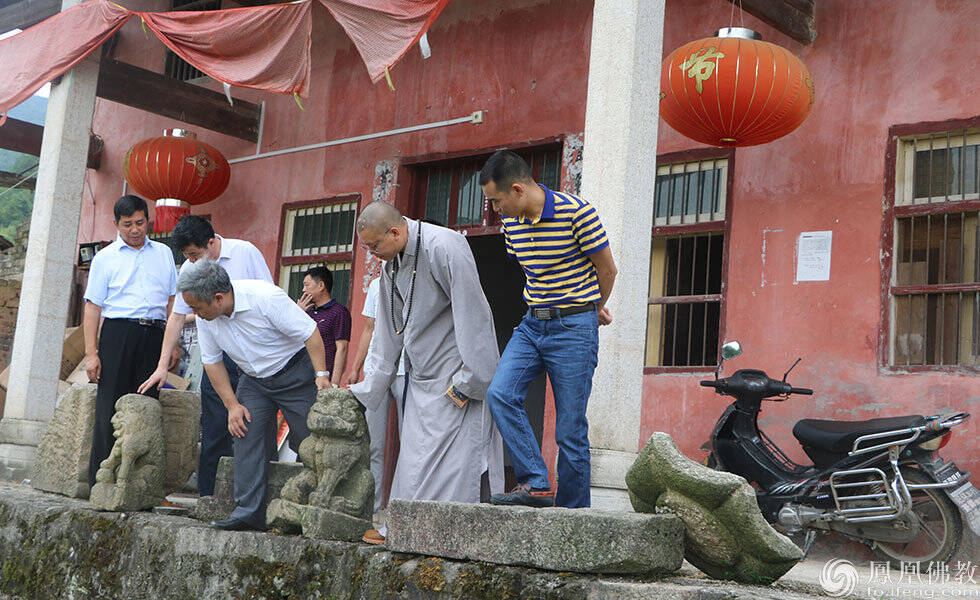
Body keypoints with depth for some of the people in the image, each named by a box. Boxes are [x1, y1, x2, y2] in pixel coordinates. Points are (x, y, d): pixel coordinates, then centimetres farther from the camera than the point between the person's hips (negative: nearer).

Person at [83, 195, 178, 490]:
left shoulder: (163, 253, 15)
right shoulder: (105, 258, 6)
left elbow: (172, 300, 19)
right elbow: (93, 307, 2)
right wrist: (91, 352, -6)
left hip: (154, 335, 3)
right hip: (118, 333, -3)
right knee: (111, 407, -5)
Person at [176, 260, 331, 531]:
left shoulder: (265, 297, -27)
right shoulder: (205, 315, -9)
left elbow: (310, 332, -22)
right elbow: (212, 361, 3)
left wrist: (321, 374, -27)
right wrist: (232, 404, -3)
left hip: (295, 373, -5)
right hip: (254, 380, 6)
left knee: (312, 444, -7)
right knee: (245, 432, -9)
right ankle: (248, 511, -6)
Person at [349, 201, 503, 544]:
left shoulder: (444, 248, -18)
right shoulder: (390, 265, 9)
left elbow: (473, 315, -19)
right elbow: (388, 334, 18)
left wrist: (467, 382, -18)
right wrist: (365, 391, 17)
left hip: (456, 375, -8)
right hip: (420, 377, 8)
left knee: (453, 458, -9)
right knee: (413, 456, 7)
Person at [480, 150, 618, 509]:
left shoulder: (577, 213, -15)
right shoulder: (511, 221, 4)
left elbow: (607, 270, -4)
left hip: (574, 328, -6)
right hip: (532, 324, 6)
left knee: (570, 429, -3)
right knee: (500, 393, -16)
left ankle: (572, 513, 9)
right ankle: (536, 485, -11)